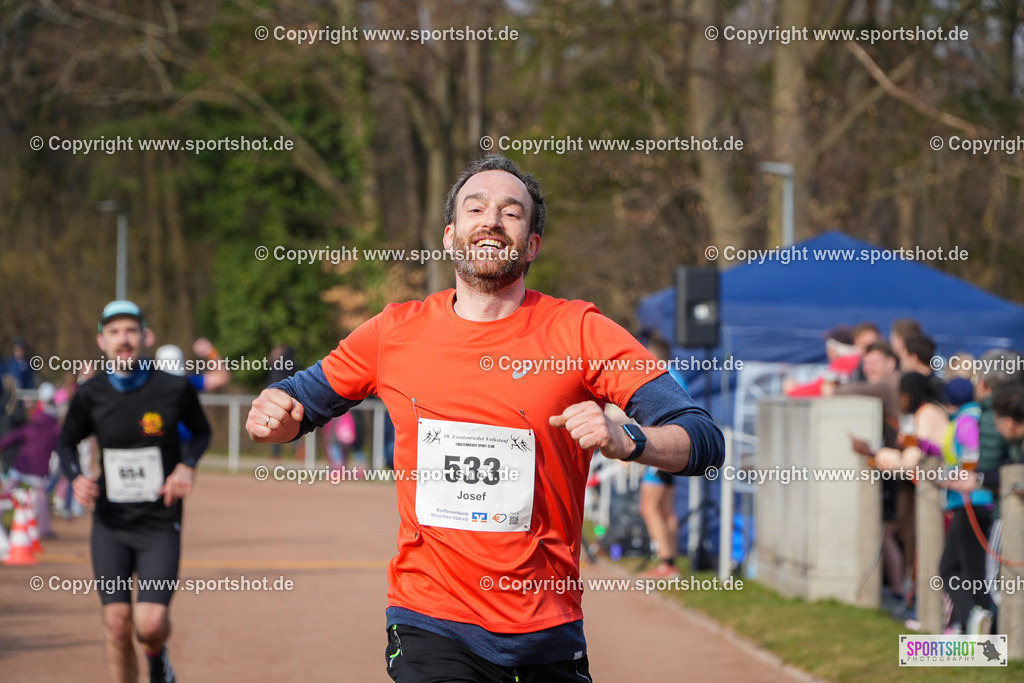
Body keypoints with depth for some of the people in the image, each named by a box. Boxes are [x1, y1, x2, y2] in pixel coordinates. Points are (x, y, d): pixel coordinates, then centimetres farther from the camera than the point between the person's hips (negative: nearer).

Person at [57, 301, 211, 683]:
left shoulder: (174, 389, -8)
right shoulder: (90, 396, -4)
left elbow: (201, 431, 11)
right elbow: (67, 442, 12)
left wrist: (187, 465, -9)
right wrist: (75, 477, -8)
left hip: (160, 525, -2)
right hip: (110, 525, 2)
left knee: (150, 622, -12)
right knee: (117, 622, -3)